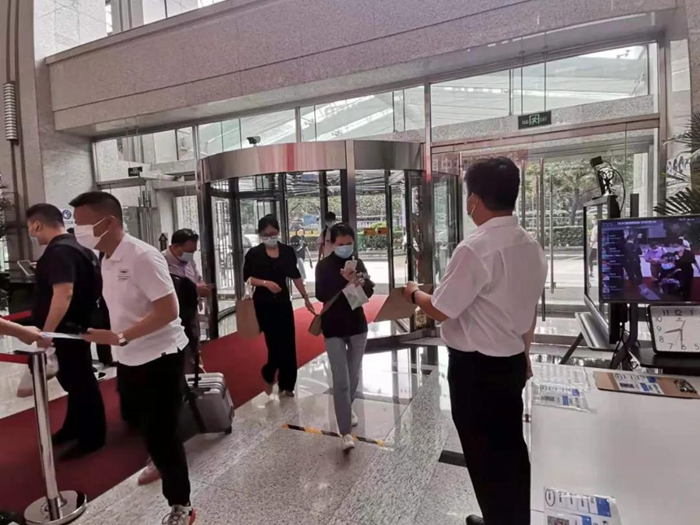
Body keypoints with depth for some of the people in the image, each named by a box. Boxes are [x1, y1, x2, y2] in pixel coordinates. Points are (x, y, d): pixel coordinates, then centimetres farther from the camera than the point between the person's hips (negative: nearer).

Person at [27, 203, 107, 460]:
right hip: (73, 326, 10)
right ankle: (74, 427, 37)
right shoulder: (71, 246, 11)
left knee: (80, 382, 2)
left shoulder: (59, 251, -21)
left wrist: (46, 332, -27)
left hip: (69, 329, -10)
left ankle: (92, 438, 15)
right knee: (72, 379, 21)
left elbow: (64, 294, -30)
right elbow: (77, 286, 22)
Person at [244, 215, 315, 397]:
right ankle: (268, 376, 26)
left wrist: (306, 297, 10)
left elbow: (295, 276, 9)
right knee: (275, 344, -4)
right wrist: (266, 283, -19)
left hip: (284, 302, 3)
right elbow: (247, 278, -3)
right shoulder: (254, 254, -4)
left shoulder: (288, 251, 3)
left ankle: (287, 386, 20)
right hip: (263, 304, -3)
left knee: (289, 345, 4)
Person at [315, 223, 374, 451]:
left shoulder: (358, 264, 3)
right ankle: (346, 433, 1)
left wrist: (362, 282, -21)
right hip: (334, 328, -4)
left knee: (354, 376, 18)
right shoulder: (324, 266, -7)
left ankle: (348, 408, 44)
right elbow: (321, 295, -18)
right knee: (341, 381, -6)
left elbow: (370, 292, 1)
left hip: (357, 325, 4)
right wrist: (345, 282, -30)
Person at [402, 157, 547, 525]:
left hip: (475, 367, -8)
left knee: (484, 455, 12)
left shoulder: (475, 249, -24)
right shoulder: (531, 246, 3)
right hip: (512, 362, 8)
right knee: (511, 448, 22)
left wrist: (414, 293, 1)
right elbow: (528, 308, 12)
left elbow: (440, 310, -19)